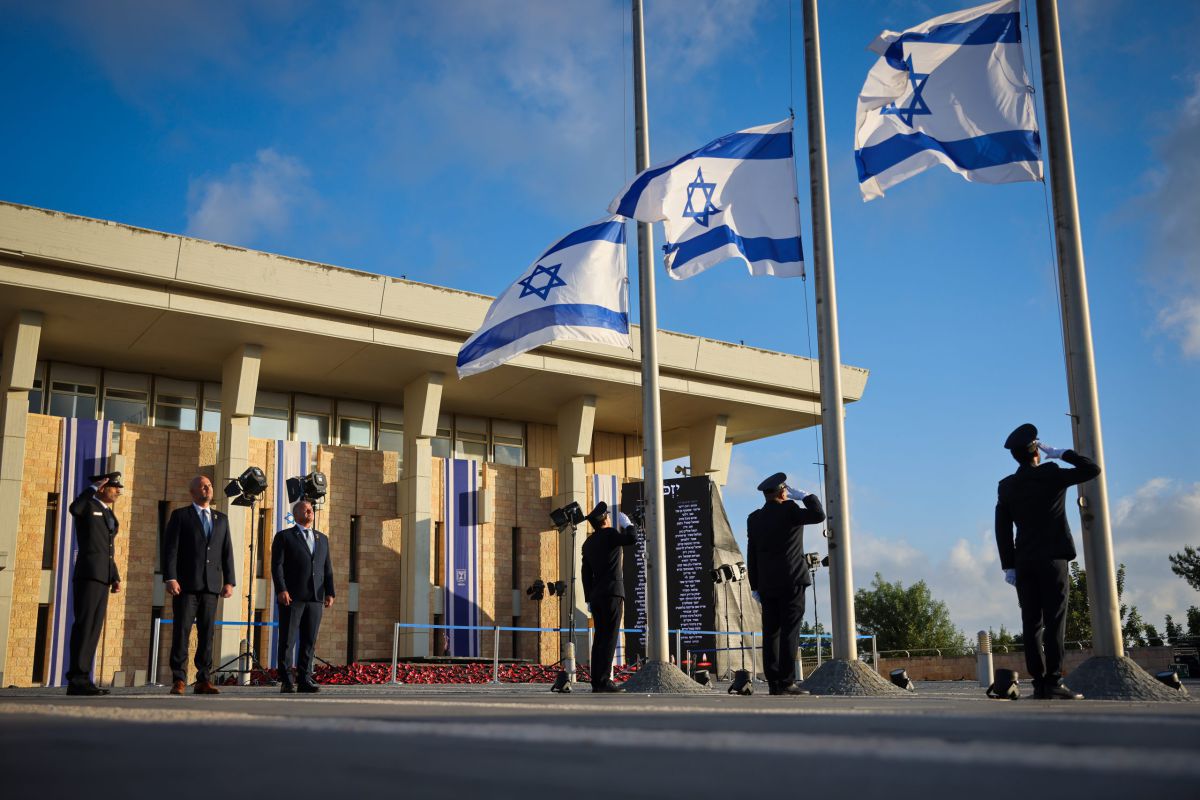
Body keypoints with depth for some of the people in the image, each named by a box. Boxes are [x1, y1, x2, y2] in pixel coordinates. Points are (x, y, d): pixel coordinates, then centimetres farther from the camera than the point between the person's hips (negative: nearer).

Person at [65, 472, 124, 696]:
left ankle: (81, 679, 5)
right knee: (84, 625, -12)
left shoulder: (109, 515, 23)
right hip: (88, 574, -8)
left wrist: (115, 577, 14)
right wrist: (94, 487, -17)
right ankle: (76, 680, -13)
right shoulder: (87, 505, 0)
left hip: (103, 577, 8)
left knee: (94, 628, 4)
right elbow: (74, 509, -27)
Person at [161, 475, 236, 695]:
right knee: (181, 632, -5)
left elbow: (227, 552, 14)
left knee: (207, 634, 2)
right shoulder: (180, 516, 5)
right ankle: (178, 680, -1)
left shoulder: (221, 519, 17)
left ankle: (203, 680, 5)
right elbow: (170, 549, -2)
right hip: (186, 585, -3)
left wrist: (229, 582, 5)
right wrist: (170, 578, -13)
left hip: (211, 586, 4)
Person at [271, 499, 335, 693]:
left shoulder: (322, 539, 20)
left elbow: (327, 568, 16)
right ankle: (286, 682, 0)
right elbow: (277, 566, -3)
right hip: (291, 597, -4)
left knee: (309, 641, 3)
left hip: (315, 598, 4)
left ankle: (305, 680, 6)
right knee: (287, 640, -3)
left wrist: (330, 592, 5)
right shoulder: (284, 537, 6)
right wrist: (281, 590, -15)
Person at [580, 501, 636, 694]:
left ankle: (597, 682, 8)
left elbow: (586, 574, 16)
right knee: (609, 638, -9)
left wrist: (589, 598, 19)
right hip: (612, 593, -8)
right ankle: (604, 681, -14)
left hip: (596, 596, 8)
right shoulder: (609, 534, -6)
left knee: (600, 638, 9)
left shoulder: (588, 542, 16)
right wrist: (627, 522, -1)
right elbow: (632, 538, -20)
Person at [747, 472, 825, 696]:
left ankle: (773, 684, 6)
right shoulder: (789, 510, -7)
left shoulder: (754, 519, 9)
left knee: (771, 633, 6)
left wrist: (755, 586, 14)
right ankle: (786, 682, -9)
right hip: (791, 581, -5)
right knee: (790, 631, -5)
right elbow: (819, 515, -10)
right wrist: (804, 496, 2)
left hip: (766, 585, 5)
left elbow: (751, 556, 10)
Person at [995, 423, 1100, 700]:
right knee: (1054, 621, -5)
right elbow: (1092, 469, 0)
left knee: (1032, 623, 3)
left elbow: (1002, 529, 4)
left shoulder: (1006, 486, 6)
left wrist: (1008, 566, 6)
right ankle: (1053, 684, -10)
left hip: (1024, 562, 4)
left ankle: (1039, 683, 2)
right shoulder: (1052, 475, -5)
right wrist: (1061, 454, 5)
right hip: (1053, 558, -4)